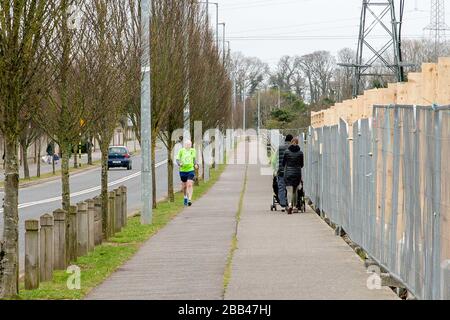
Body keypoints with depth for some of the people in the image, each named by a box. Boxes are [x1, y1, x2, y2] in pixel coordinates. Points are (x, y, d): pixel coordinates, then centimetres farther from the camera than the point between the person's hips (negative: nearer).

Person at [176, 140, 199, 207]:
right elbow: (177, 159, 2)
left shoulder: (192, 150, 3)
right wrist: (179, 164, -19)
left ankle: (189, 200, -19)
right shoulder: (181, 151, -1)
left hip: (191, 170, -1)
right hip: (183, 170, 1)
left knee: (190, 185, -15)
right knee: (184, 186, 12)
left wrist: (196, 164, 0)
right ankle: (185, 197, 39)